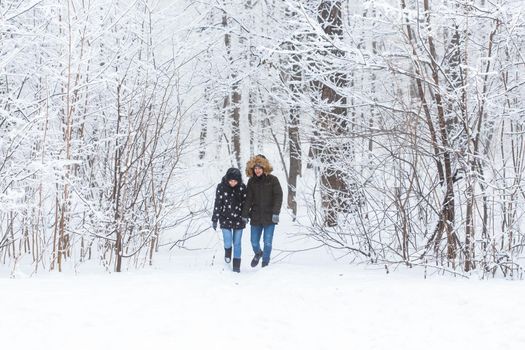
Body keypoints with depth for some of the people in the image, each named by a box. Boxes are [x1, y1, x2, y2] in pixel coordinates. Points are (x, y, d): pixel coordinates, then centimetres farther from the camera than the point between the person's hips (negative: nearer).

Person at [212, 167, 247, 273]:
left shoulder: (242, 187, -5)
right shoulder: (221, 187, -8)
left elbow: (245, 202, 6)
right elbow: (217, 204, -4)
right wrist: (214, 219, -3)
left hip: (238, 219, 1)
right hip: (225, 219, -1)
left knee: (237, 243, 5)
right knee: (228, 242, -10)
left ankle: (236, 265, 16)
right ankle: (227, 252, 25)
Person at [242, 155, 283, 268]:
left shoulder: (272, 180, -4)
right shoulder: (252, 181, 5)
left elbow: (278, 196, -6)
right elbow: (248, 199, 6)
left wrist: (276, 213, -15)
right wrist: (245, 215, 1)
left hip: (269, 217, -3)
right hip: (256, 217, 3)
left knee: (267, 242, -2)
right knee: (254, 241, 6)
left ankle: (265, 263, 14)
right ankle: (258, 253, 38)